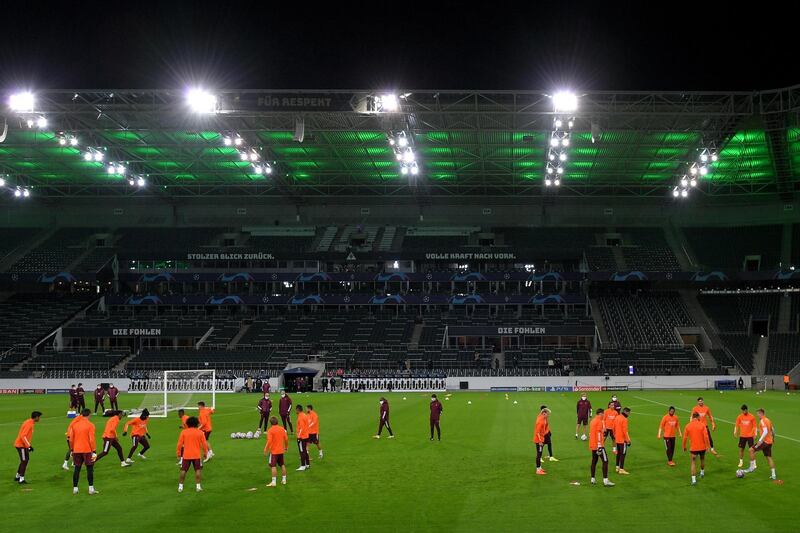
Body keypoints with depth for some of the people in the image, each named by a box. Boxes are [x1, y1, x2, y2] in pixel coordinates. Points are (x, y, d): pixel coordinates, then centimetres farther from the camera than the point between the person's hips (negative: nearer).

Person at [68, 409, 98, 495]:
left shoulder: (75, 425, 6)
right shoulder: (90, 425, -8)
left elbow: (71, 439, 9)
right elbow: (91, 439, -12)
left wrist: (72, 450, 19)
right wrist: (94, 451, -8)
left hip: (76, 450, 4)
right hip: (87, 450, -4)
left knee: (77, 469, 9)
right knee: (90, 469, 1)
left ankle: (75, 488, 10)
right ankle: (91, 489, -2)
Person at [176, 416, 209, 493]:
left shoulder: (183, 432, -1)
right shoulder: (200, 432, 0)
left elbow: (180, 444, -1)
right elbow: (204, 444, 2)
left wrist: (178, 455, 7)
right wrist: (205, 453, 14)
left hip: (186, 455, 0)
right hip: (197, 455, 0)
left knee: (183, 471, 8)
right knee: (198, 470, 7)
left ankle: (180, 487, 9)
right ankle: (198, 486, 2)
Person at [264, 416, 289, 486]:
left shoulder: (270, 430, -12)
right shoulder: (282, 429, 3)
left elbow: (269, 441, -19)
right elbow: (286, 439, 8)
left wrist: (266, 449, -10)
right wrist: (286, 447, 22)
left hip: (274, 451, -6)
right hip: (281, 451, 6)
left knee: (273, 466, -5)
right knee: (282, 465, 17)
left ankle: (273, 482, -8)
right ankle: (284, 480, 24)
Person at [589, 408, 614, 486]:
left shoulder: (592, 421, 15)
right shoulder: (599, 421, -12)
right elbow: (598, 434, -19)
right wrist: (599, 446, -21)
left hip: (592, 445, 9)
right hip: (598, 445, -9)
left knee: (594, 461, 15)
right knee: (605, 461, -7)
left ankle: (593, 479, 18)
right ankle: (605, 480, -12)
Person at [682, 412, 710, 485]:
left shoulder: (688, 426, -5)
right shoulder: (702, 425, -8)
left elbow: (685, 438, -3)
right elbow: (706, 436, -12)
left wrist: (684, 446, 10)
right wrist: (708, 446, -4)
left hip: (693, 448, -1)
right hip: (702, 447, 1)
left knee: (693, 462, 4)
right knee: (702, 459, 27)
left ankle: (694, 479, -7)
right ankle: (702, 472, 48)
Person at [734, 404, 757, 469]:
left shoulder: (752, 417, -6)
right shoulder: (739, 417, 0)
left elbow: (754, 426, -1)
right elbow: (736, 425, 7)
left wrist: (755, 434, -6)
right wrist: (735, 433, 1)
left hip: (750, 436, -2)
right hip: (742, 436, 2)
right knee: (741, 449, 4)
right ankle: (741, 462, 19)